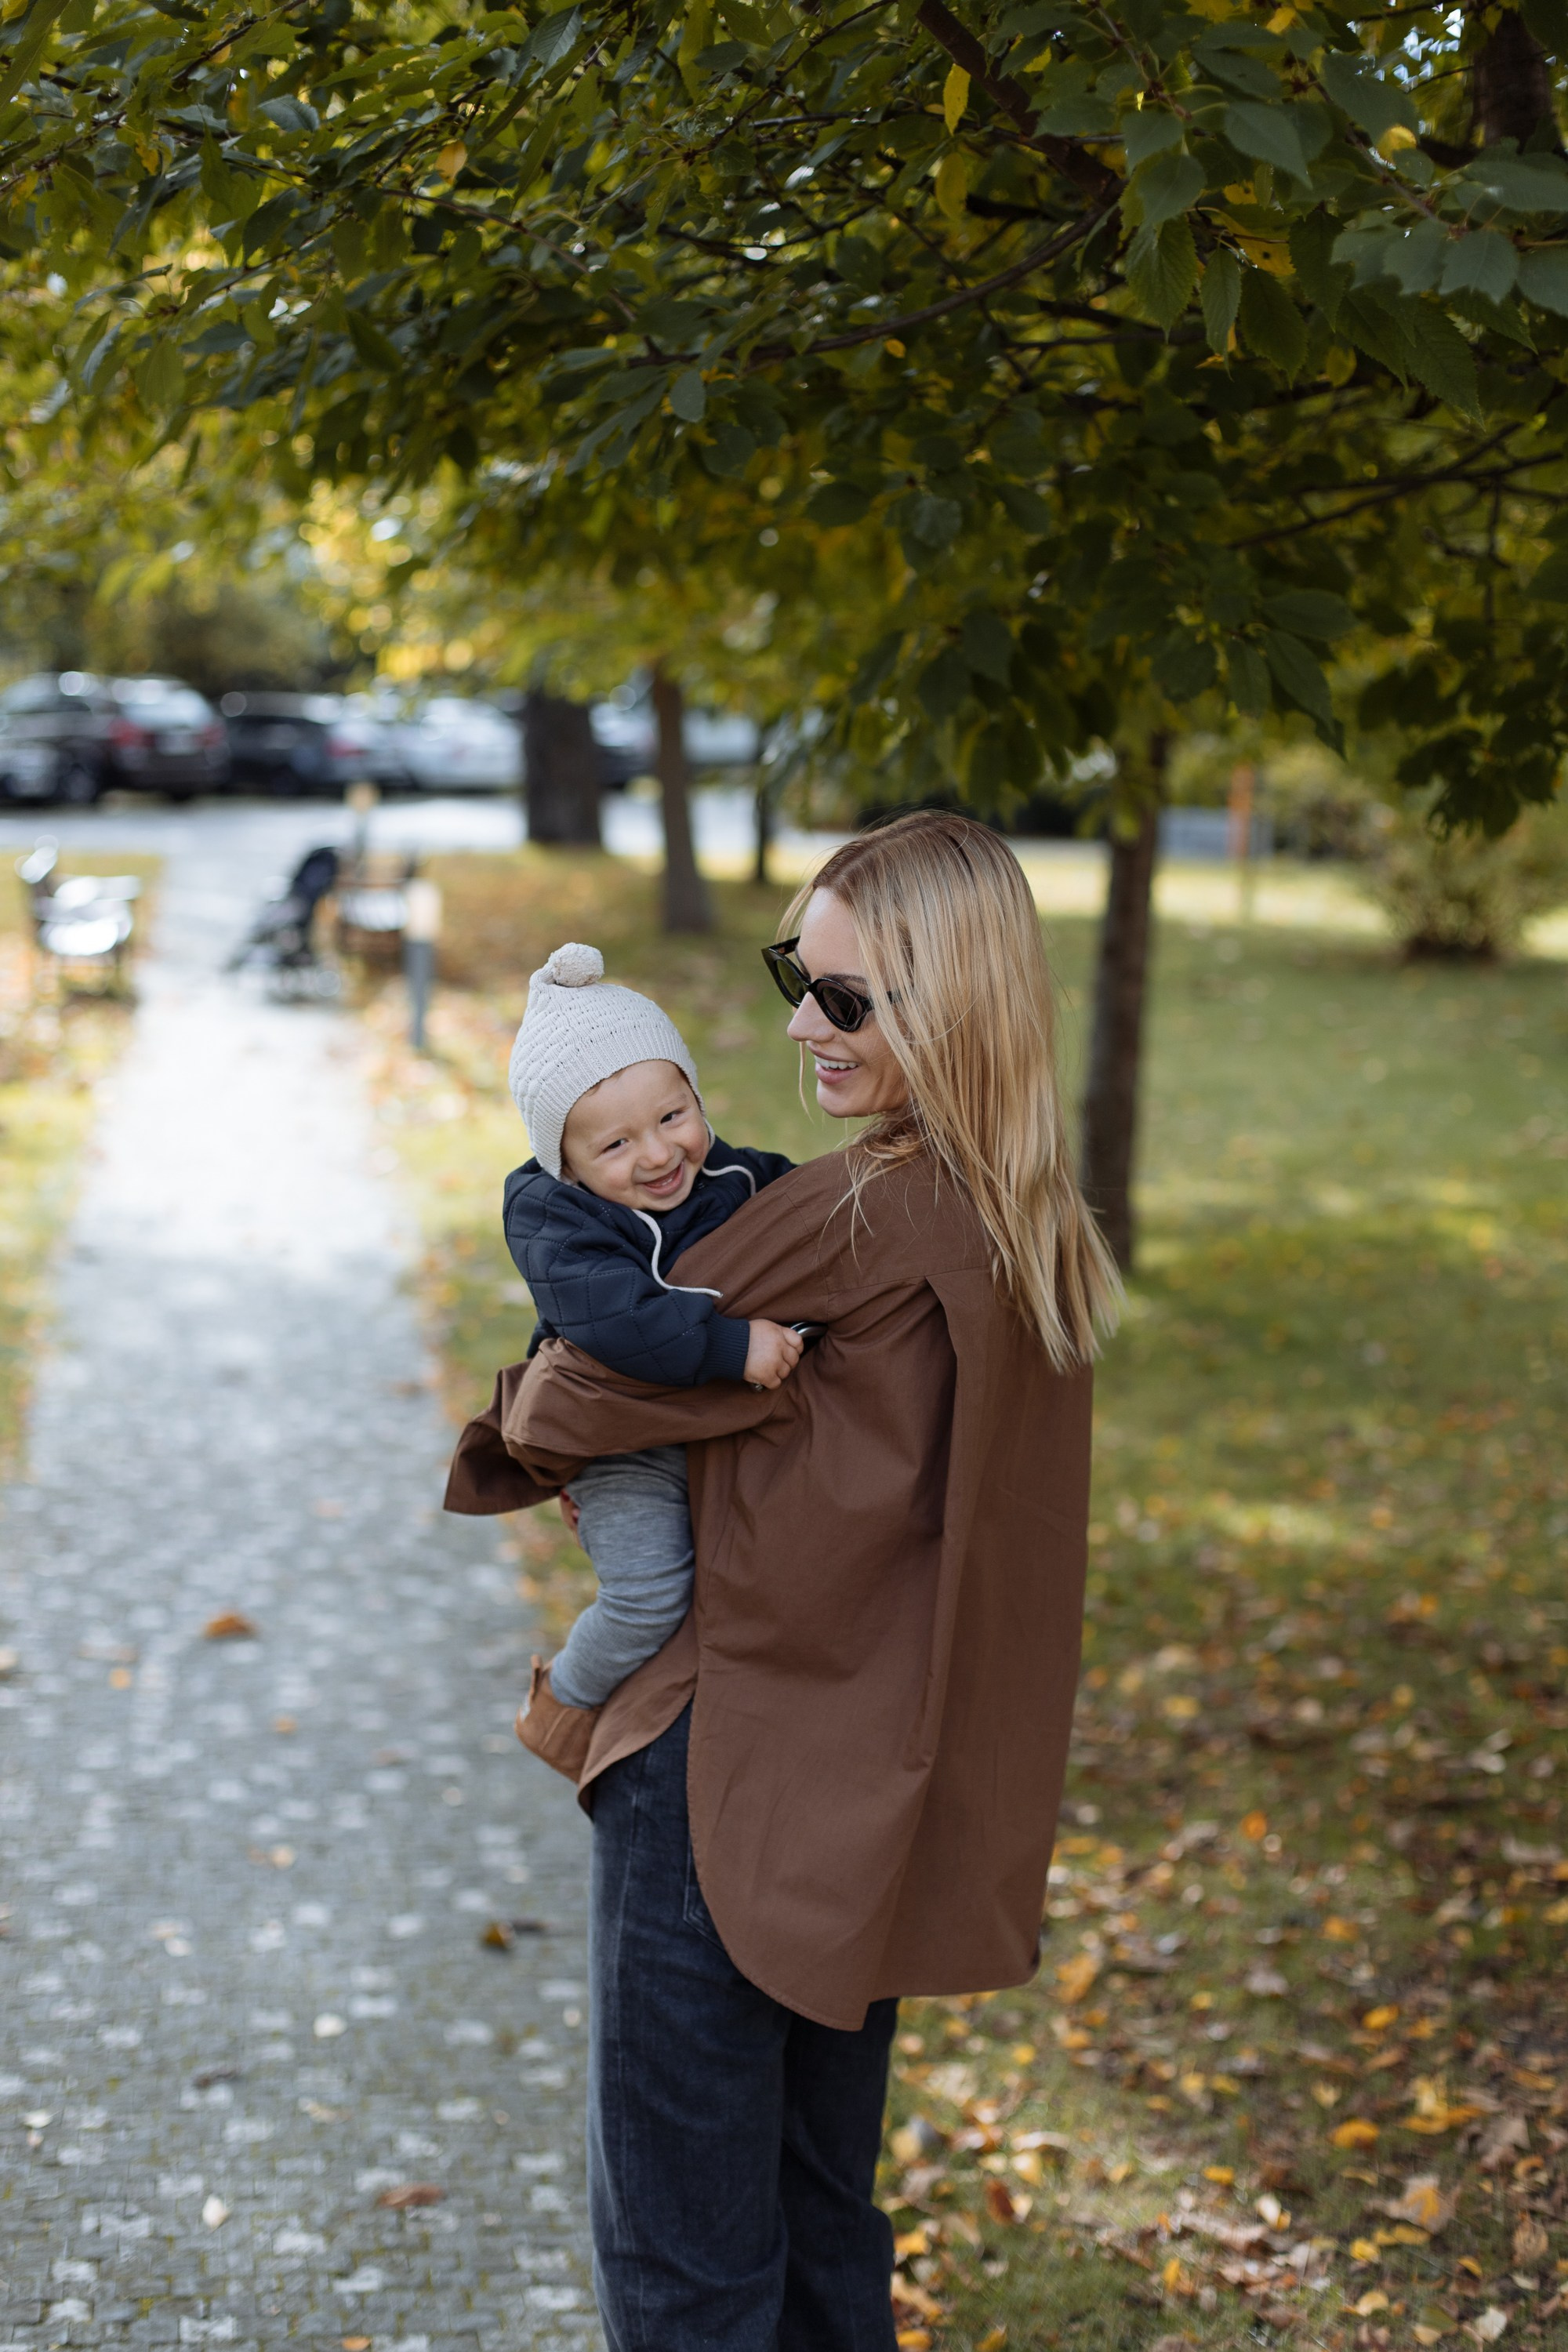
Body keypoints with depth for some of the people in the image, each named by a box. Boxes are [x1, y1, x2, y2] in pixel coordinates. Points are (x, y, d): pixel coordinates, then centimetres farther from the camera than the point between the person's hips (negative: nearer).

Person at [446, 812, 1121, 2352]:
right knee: (822, 2221, 21)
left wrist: (515, 1429, 8)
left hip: (731, 1780, -9)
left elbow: (587, 1398, -13)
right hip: (881, 1796, 9)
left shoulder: (863, 1222, -22)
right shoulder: (1033, 1229, 4)